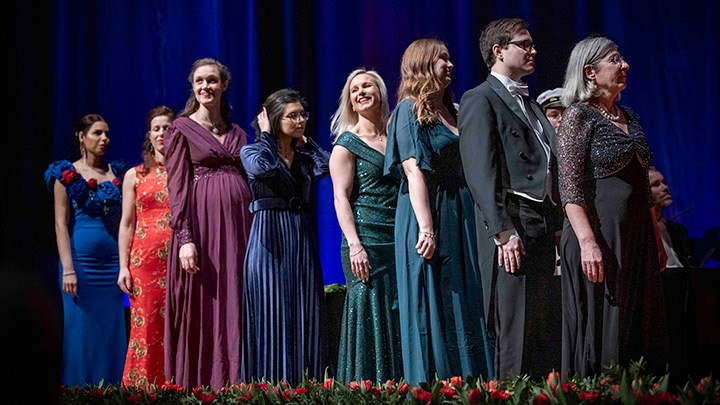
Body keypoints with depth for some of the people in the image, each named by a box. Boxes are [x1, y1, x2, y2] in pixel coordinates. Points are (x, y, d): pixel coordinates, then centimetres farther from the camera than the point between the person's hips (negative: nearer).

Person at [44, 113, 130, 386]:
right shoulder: (67, 174, 0)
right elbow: (61, 223, -4)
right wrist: (68, 269, -11)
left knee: (112, 328, 3)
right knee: (80, 328, -2)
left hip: (112, 261, 3)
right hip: (81, 259, -3)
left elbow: (124, 220, 13)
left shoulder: (117, 174, 11)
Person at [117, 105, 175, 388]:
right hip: (145, 259, 0)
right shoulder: (135, 176, 12)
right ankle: (143, 390, 3)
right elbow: (126, 224, 9)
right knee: (146, 326, -3)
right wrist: (123, 266, 1)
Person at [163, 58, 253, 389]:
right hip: (201, 221, -4)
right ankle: (199, 385, -1)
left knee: (235, 308, 2)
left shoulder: (237, 133, 17)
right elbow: (177, 187, -5)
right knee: (200, 309, -5)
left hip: (238, 222, 5)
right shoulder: (181, 129, 3)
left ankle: (232, 383, 5)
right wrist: (185, 238, -16)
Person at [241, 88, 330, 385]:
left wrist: (305, 141, 5)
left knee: (305, 317, 2)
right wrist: (266, 134, -7)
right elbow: (262, 167, -23)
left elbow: (328, 166, -9)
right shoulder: (252, 151, 2)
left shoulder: (305, 156, 14)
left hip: (303, 241, 5)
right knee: (272, 316, -7)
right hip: (270, 242, -5)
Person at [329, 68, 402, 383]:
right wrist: (355, 246, -17)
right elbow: (341, 198, -6)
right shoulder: (347, 144, 1)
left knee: (400, 319, 3)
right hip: (367, 242, -5)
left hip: (400, 240, 5)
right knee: (370, 316, -7)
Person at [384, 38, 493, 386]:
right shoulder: (410, 109, -5)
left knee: (462, 309, 6)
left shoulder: (450, 111, 17)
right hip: (431, 217, -8)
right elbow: (414, 170, -15)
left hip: (459, 217, 8)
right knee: (433, 309, -5)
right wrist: (426, 228, -24)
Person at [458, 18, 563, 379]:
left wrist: (557, 226, 13)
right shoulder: (479, 100, -2)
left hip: (543, 229, 8)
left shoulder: (530, 104, 24)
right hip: (512, 230, -8)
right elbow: (481, 172, -11)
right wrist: (503, 232, -19)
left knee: (546, 333, 7)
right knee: (515, 336, -8)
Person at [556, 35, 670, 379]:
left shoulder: (628, 117, 15)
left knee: (642, 331, 7)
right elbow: (570, 188, -14)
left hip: (637, 236, 7)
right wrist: (587, 241, -24)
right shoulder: (578, 116, -6)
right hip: (600, 236, -7)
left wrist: (656, 239, 16)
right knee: (601, 332, -5)